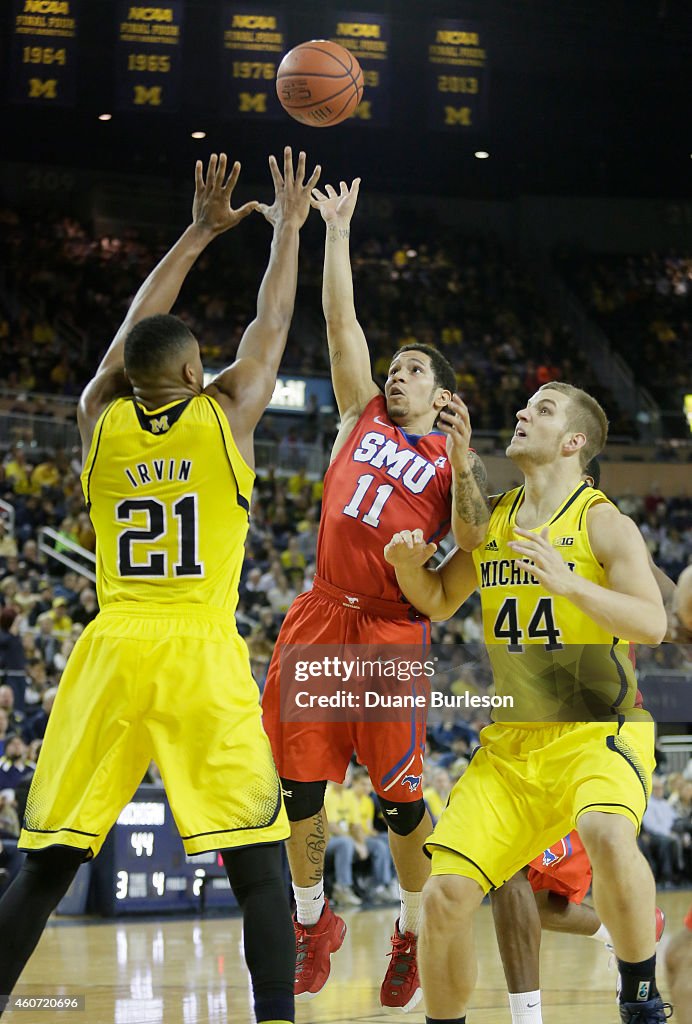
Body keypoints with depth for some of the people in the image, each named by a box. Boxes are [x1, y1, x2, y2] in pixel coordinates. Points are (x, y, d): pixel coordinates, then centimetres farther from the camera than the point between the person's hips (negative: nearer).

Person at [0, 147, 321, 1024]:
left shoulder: (98, 418, 11)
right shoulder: (226, 412, 5)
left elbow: (133, 332, 27)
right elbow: (271, 323, 20)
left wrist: (200, 234, 35)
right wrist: (287, 227, 34)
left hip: (110, 653, 3)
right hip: (201, 655, -3)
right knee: (259, 870, 1)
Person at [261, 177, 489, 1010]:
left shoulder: (451, 456, 8)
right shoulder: (364, 416, 16)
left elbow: (471, 544, -7)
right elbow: (341, 321, 12)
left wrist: (461, 459, -16)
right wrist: (336, 230, 10)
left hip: (392, 627, -3)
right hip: (322, 614, 3)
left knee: (399, 793, -2)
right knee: (300, 781, 3)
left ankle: (412, 936, 15)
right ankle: (312, 923, 21)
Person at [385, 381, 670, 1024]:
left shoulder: (603, 524, -7)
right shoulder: (490, 521, 10)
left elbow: (652, 625, -17)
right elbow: (439, 603, 22)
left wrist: (568, 584, -30)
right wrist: (409, 568, 1)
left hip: (599, 733, -5)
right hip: (512, 741, 5)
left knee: (606, 833, -36)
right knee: (444, 897, -6)